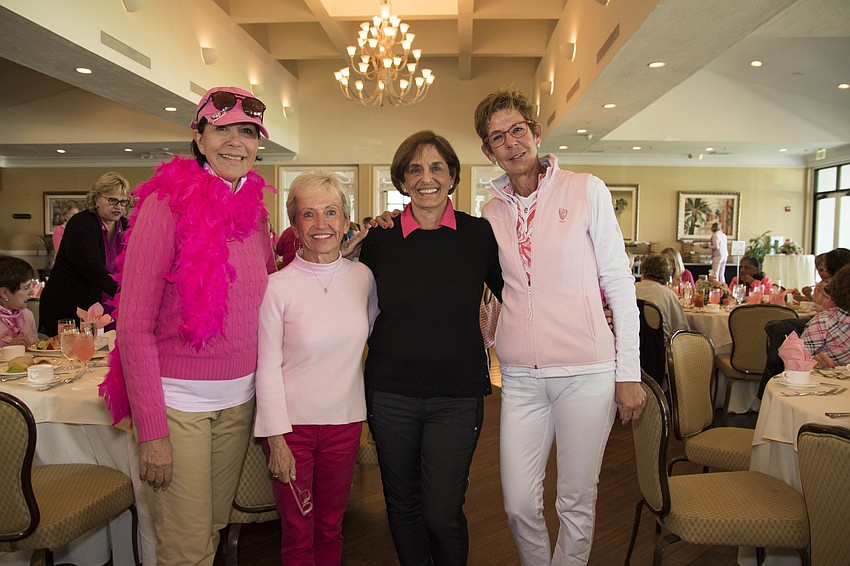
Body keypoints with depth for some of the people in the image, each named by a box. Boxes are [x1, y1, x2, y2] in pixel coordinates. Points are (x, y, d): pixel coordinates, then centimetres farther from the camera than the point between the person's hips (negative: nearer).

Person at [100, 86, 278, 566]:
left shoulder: (254, 209, 4)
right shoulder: (167, 203, -12)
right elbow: (134, 327, -13)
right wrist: (150, 430, -15)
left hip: (240, 399, 5)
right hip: (178, 401, -5)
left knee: (216, 526, 20)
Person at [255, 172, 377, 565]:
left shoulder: (362, 277, -1)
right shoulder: (278, 286, -11)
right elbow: (268, 367, -9)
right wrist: (276, 438, -10)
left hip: (344, 421, 3)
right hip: (291, 422, -3)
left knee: (331, 528, 17)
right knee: (297, 533, 12)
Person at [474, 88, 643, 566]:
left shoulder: (587, 190, -1)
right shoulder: (492, 211, 8)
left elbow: (620, 281, -1)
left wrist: (629, 372, -3)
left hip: (587, 371, -2)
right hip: (521, 377, 3)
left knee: (576, 503, 9)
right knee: (520, 503, 7)